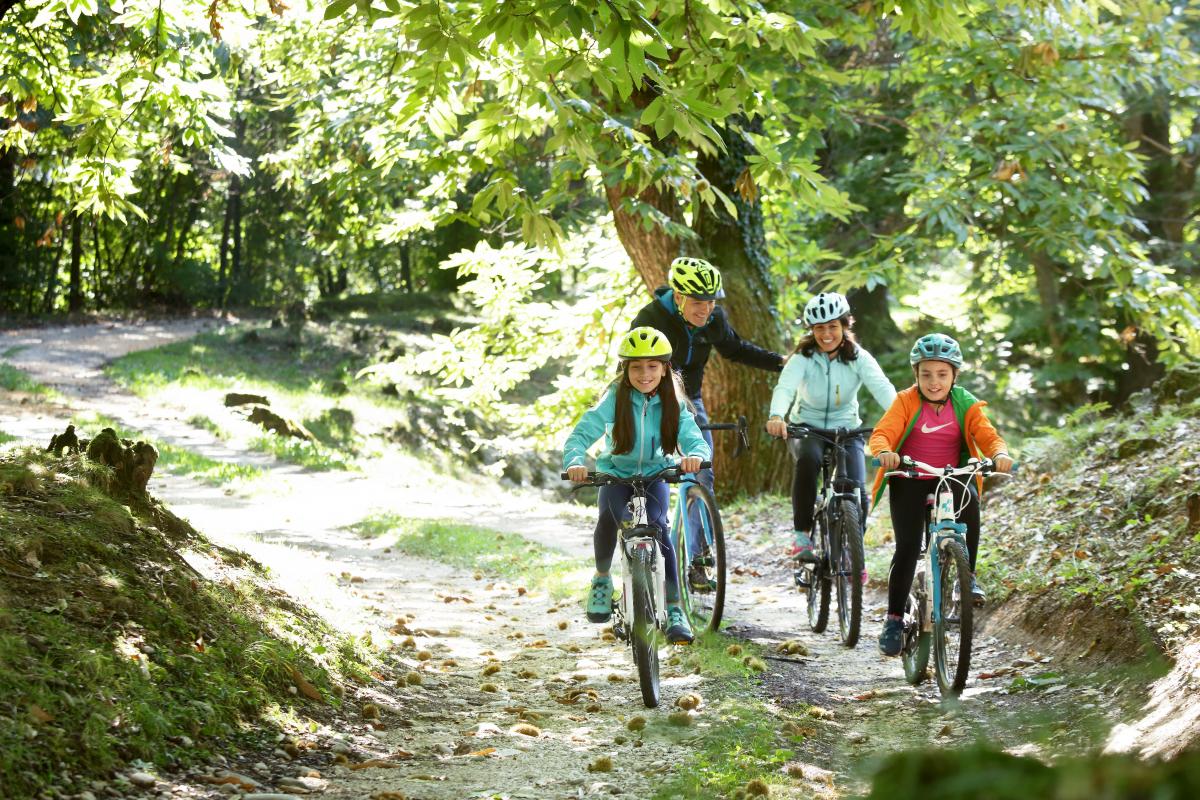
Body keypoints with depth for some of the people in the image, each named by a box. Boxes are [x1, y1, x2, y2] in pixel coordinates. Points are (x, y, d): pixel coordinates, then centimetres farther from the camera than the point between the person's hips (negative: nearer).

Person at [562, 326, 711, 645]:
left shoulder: (672, 404, -14)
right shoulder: (614, 400, -18)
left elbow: (695, 439, -23)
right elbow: (582, 433, -24)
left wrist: (695, 455, -49)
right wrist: (575, 461, -46)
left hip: (655, 475, 0)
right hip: (616, 474, 0)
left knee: (658, 527, -24)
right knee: (609, 517, -30)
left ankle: (674, 610, -18)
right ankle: (602, 578, -1)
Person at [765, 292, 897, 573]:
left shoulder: (859, 358, -10)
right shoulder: (803, 358, -13)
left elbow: (882, 388, -26)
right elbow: (785, 387, -31)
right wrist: (776, 416, -53)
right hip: (807, 428, -1)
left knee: (857, 491, -19)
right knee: (808, 459, -36)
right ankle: (801, 535, -25)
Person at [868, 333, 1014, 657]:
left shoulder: (965, 405, -3)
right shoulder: (906, 402, -8)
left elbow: (987, 436, -12)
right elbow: (882, 433, -19)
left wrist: (1000, 454, -36)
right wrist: (884, 452, -43)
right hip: (909, 482, -1)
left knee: (968, 498, -34)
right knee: (907, 548, -13)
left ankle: (967, 576, -18)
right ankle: (894, 618, 2)